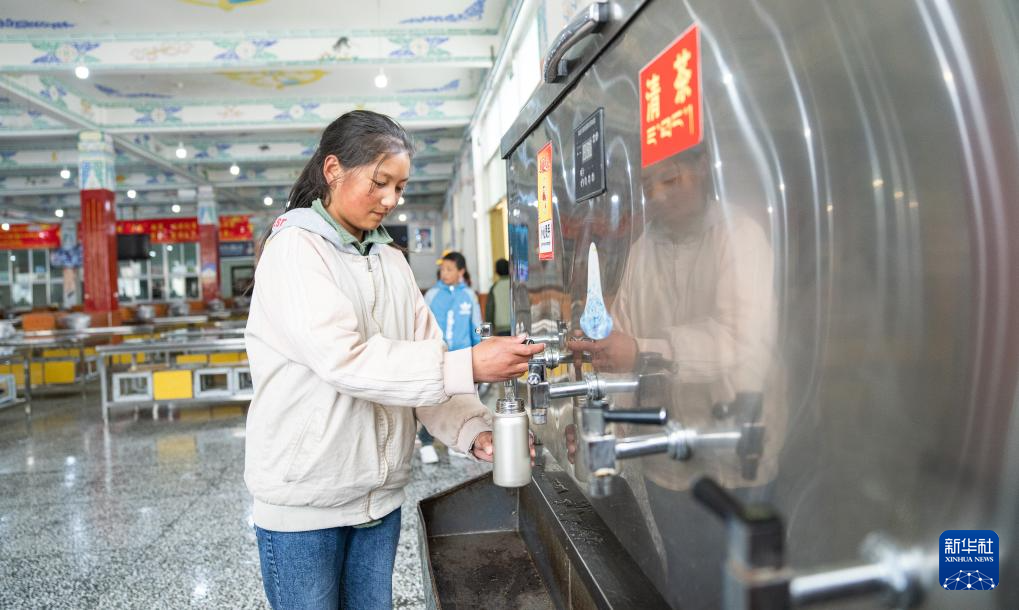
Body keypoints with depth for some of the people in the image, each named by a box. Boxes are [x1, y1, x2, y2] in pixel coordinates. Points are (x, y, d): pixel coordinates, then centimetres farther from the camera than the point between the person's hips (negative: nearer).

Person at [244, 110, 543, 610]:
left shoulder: (392, 261, 8)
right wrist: (468, 366, -30)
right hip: (305, 500, -5)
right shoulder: (293, 249, -12)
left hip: (381, 495, 6)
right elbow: (343, 359, -25)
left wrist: (474, 430, -14)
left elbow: (424, 358, 2)